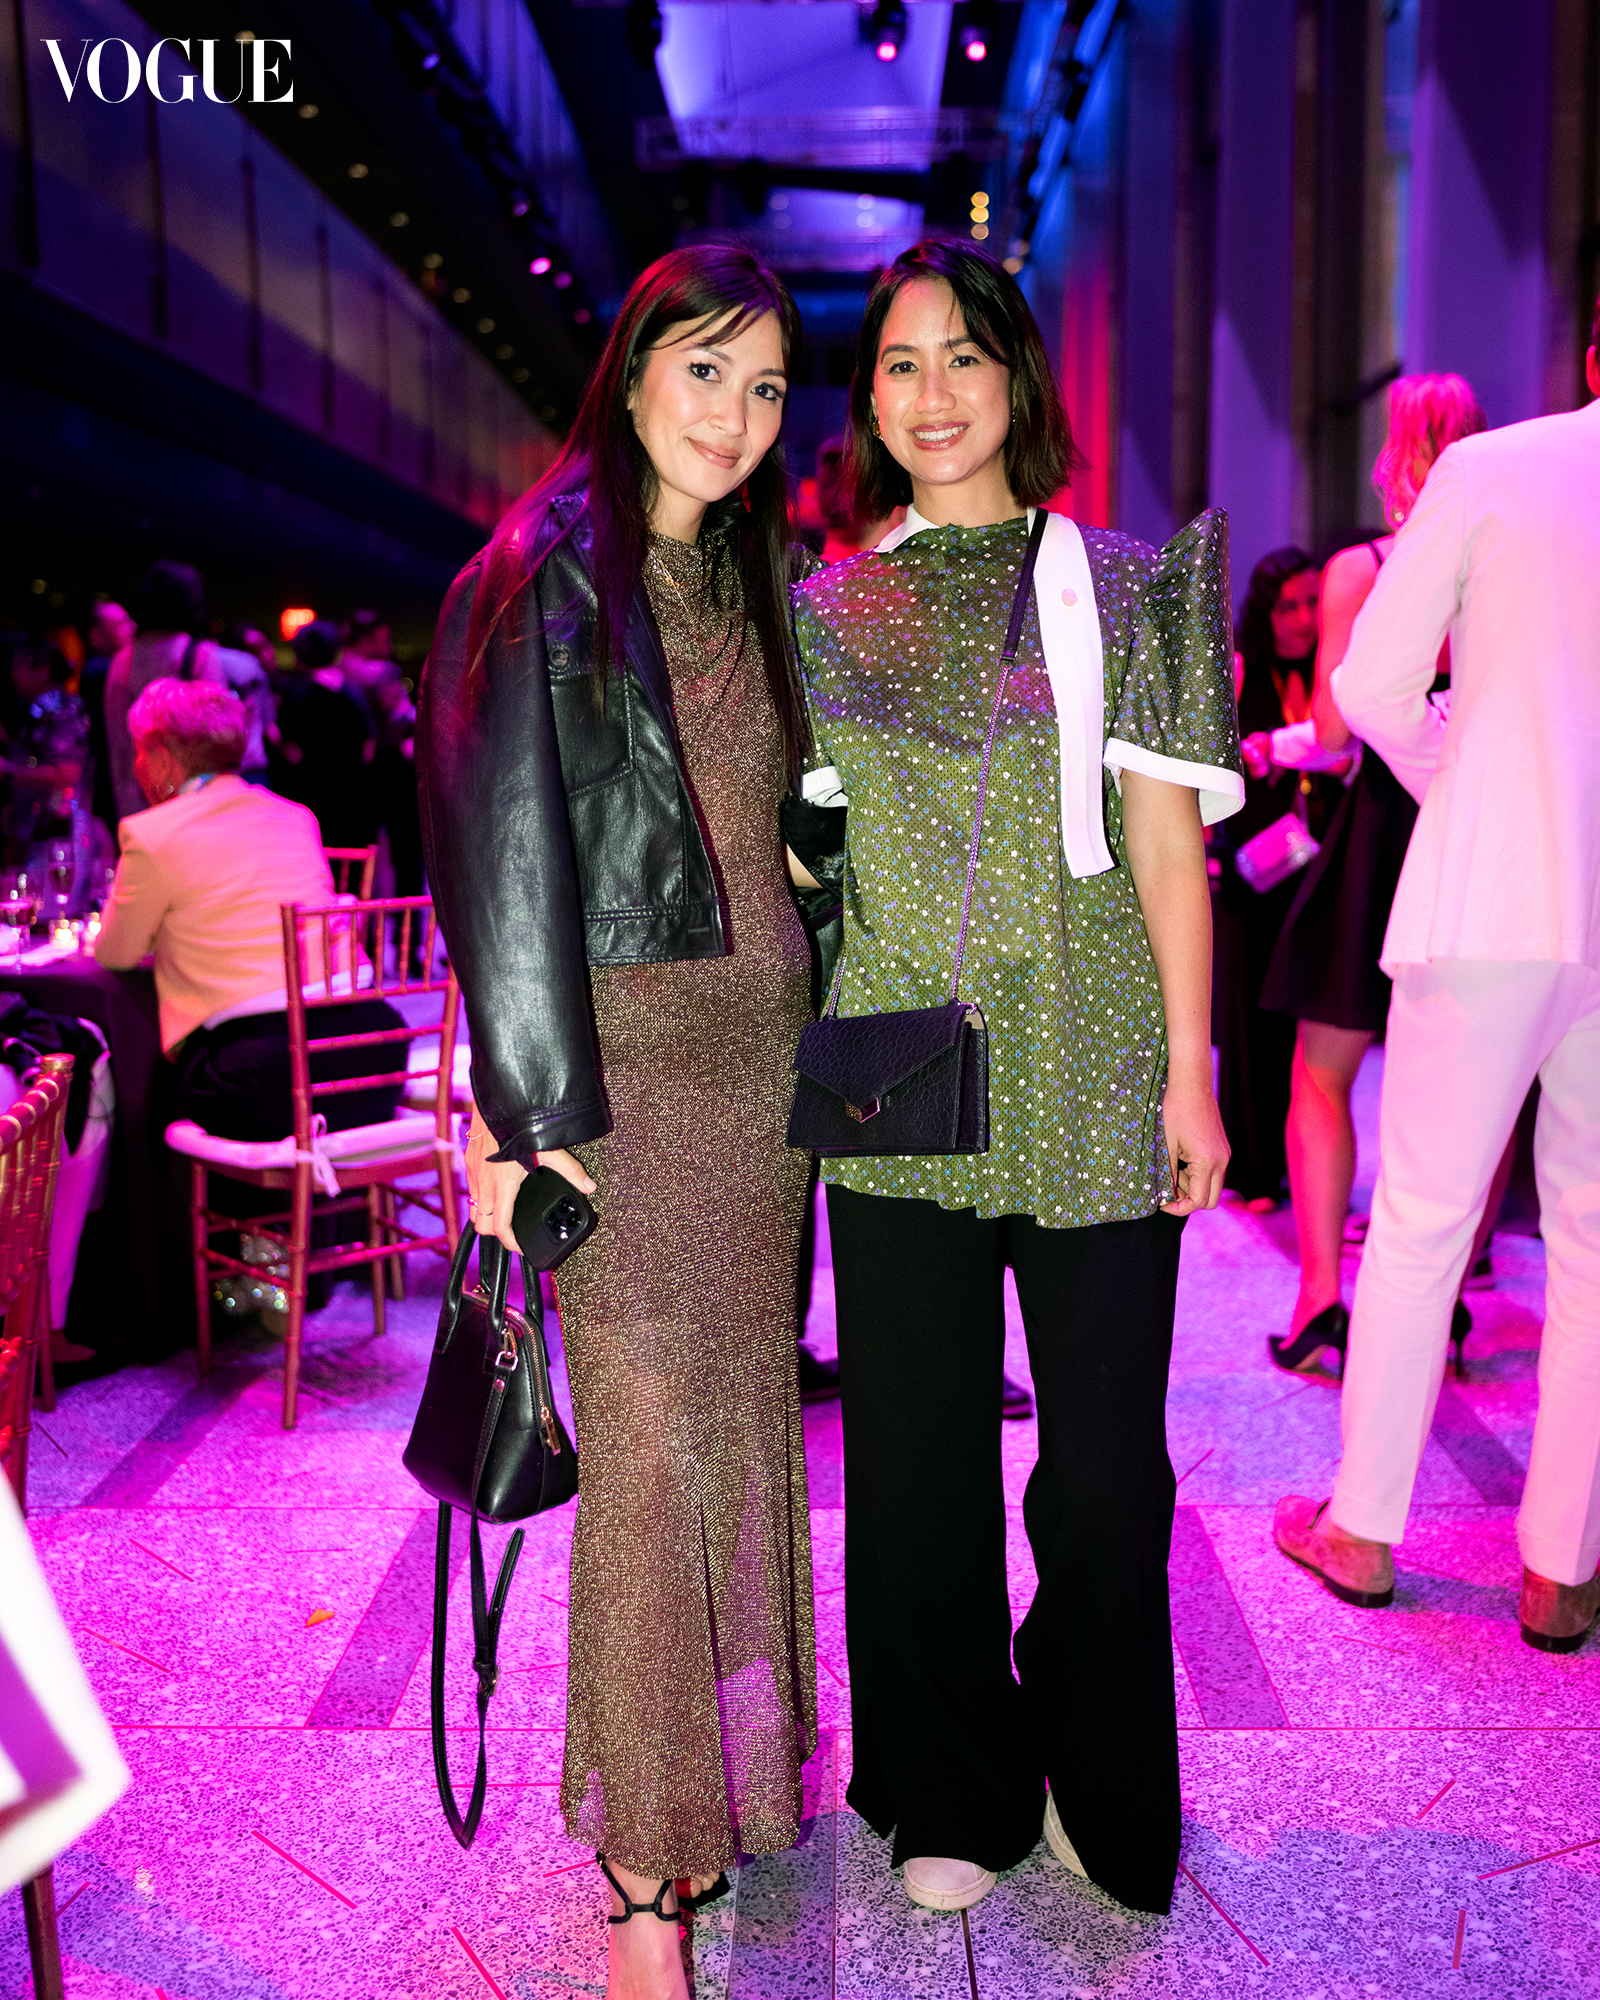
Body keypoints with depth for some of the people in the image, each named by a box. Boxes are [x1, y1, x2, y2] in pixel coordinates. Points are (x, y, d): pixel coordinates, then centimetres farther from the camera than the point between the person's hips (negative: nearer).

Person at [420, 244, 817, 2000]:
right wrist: (533, 1107, -15)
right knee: (649, 1430, -4)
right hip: (624, 1050, -6)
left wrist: (812, 1045, 11)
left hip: (762, 1045, 6)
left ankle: (737, 1762, 30)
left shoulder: (753, 585, 15)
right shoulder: (544, 575, -5)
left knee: (745, 1407, 12)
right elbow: (504, 852, -11)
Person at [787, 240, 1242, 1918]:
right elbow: (801, 845, 10)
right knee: (918, 1449, 9)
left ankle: (1097, 1783, 32)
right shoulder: (828, 611, 9)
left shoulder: (1118, 586, 5)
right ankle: (952, 1793, 31)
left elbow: (1167, 843, 2)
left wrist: (1189, 1070, -3)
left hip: (1092, 1084, -1)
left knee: (1104, 1459, 4)